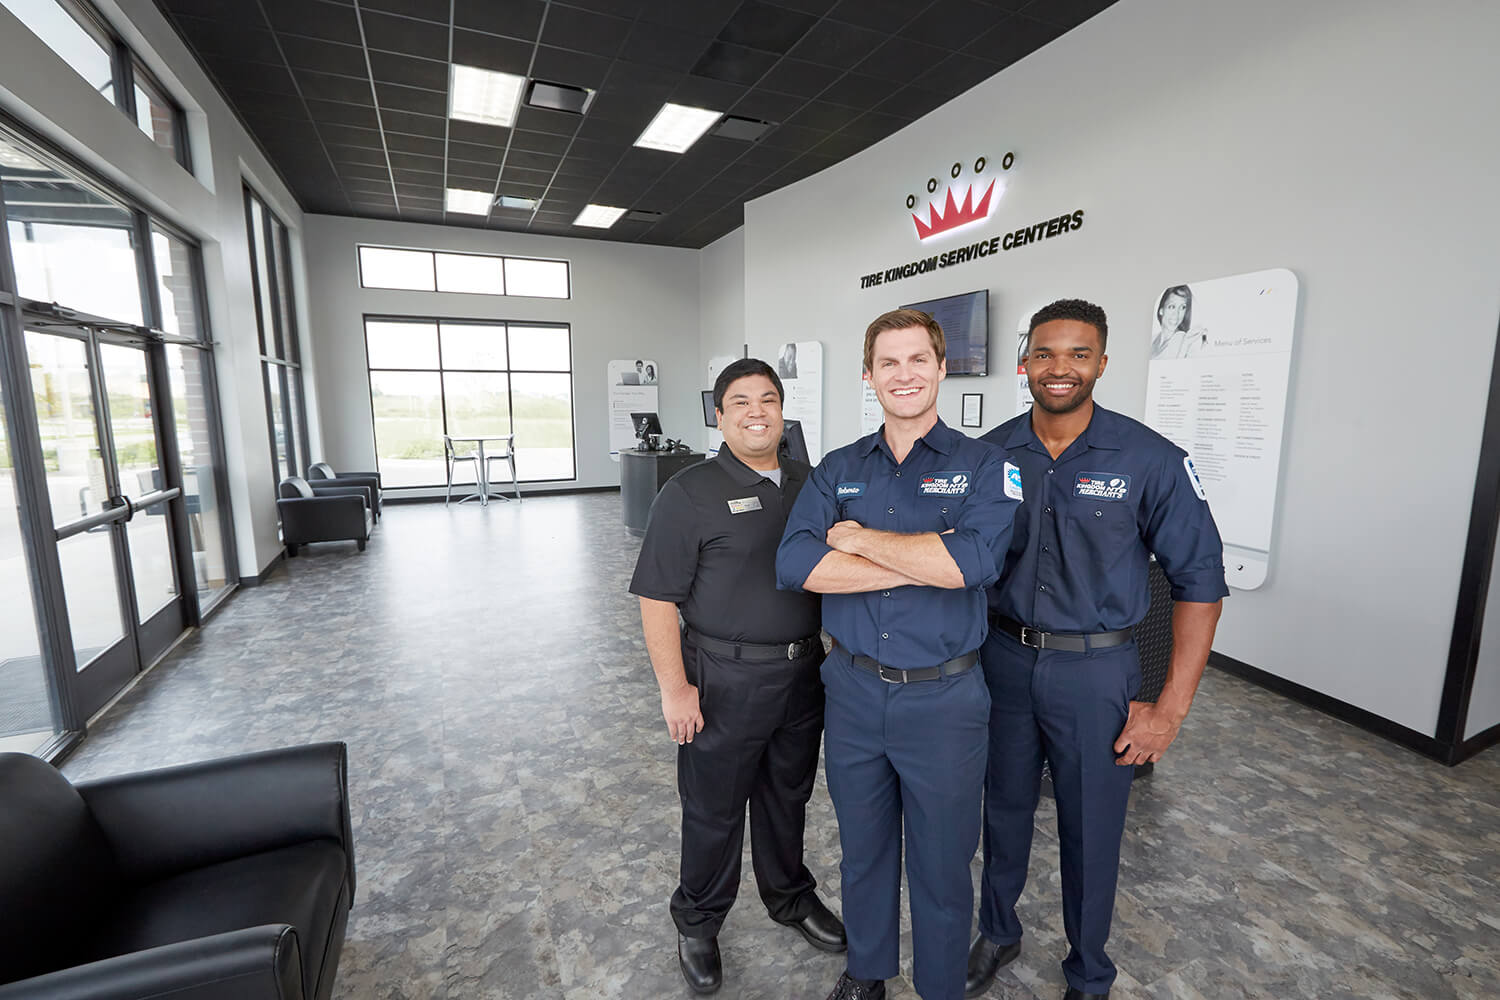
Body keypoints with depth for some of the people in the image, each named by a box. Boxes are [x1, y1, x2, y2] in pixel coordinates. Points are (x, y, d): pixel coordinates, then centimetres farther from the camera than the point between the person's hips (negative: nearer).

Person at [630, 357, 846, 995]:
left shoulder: (808, 483, 6)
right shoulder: (690, 493, -13)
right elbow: (656, 597, -14)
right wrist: (675, 688, -16)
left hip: (803, 673, 5)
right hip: (725, 680, -5)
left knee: (788, 795, 23)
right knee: (714, 810, 13)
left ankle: (789, 896, 47)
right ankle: (698, 925, 38)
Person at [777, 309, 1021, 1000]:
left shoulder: (984, 466, -6)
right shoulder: (837, 470, 2)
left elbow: (974, 560, -26)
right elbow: (796, 564, -14)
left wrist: (857, 539, -17)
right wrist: (922, 564, -21)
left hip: (943, 699, -2)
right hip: (852, 691, 3)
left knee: (941, 863, 17)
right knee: (862, 848, 23)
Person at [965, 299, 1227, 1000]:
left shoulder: (1151, 460, -11)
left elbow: (1200, 582, -7)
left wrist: (1170, 709, -9)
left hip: (1095, 671, -2)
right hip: (1002, 659, 2)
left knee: (1090, 831, 15)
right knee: (1004, 807, 20)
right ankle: (997, 933, 47)